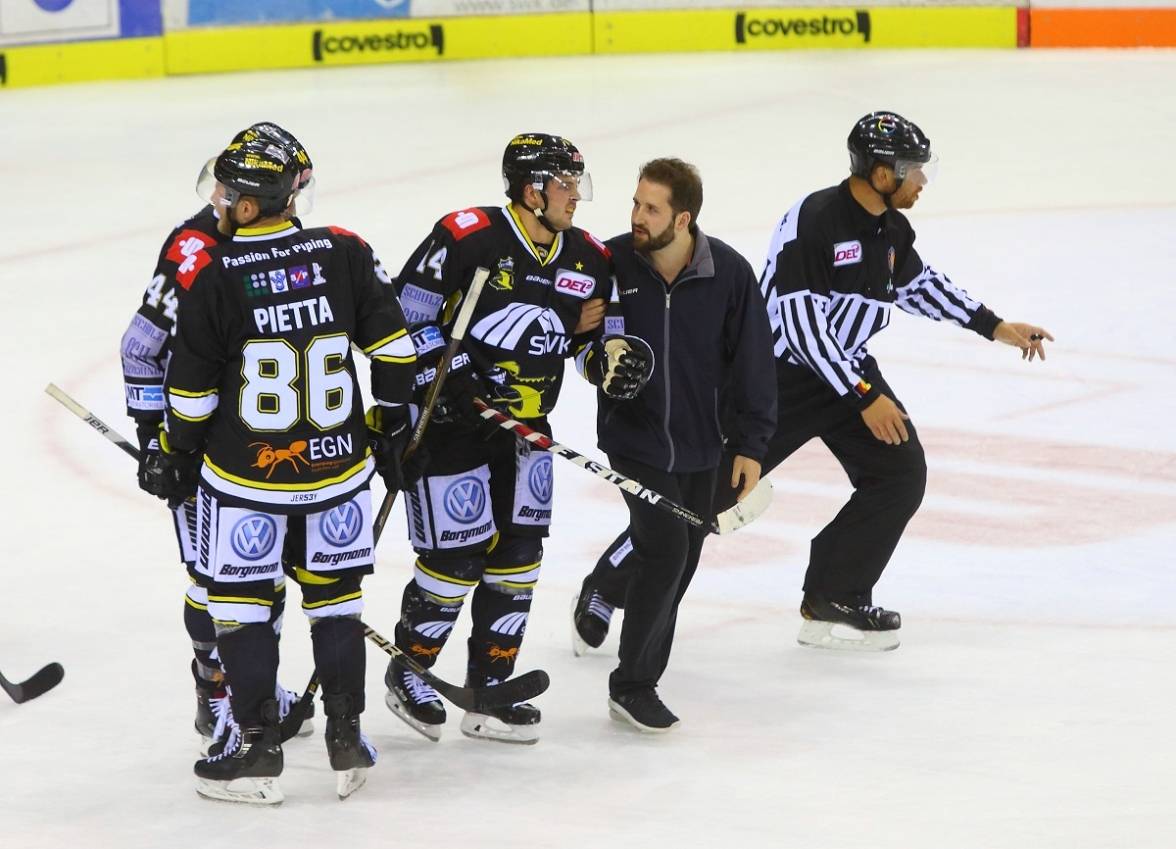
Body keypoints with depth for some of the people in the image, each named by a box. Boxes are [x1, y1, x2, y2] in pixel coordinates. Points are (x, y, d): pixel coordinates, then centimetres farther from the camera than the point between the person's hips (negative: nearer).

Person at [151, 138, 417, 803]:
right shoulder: (344, 254, -5)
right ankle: (348, 742, 19)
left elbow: (191, 390, -9)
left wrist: (177, 459, 7)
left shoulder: (213, 275, -15)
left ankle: (257, 752, 10)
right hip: (338, 467, 3)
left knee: (241, 600, 9)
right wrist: (391, 430, 12)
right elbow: (394, 348, 0)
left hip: (244, 473, -3)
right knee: (337, 596, 16)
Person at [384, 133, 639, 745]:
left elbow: (594, 331, 17)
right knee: (457, 555, -5)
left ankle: (488, 690, 17)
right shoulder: (465, 239, -19)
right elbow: (405, 316, -16)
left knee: (518, 552, 7)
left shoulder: (587, 259, 2)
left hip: (522, 428, 7)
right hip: (448, 420, -7)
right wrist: (450, 379, -20)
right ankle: (409, 672, 17)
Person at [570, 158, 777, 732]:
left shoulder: (729, 273, -11)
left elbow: (751, 359, -3)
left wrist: (750, 445, -3)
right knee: (665, 550, -15)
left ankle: (601, 591, 43)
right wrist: (591, 353, -15)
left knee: (680, 561, 12)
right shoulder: (612, 262, -13)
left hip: (700, 443, 3)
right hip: (633, 436, -3)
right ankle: (632, 685, -3)